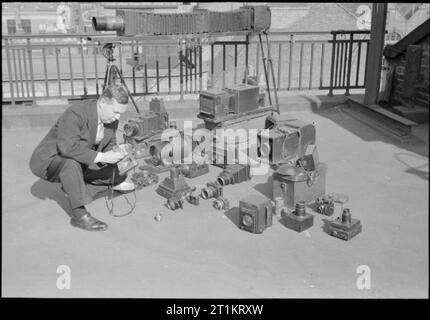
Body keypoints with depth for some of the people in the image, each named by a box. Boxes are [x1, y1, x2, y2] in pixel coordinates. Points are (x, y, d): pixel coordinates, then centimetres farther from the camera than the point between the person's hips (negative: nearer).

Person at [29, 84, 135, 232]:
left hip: (79, 164, 7)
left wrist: (114, 154, -19)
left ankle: (71, 187, 13)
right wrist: (101, 157, -40)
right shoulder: (75, 113, -31)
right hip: (47, 162, -7)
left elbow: (110, 144, 5)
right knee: (71, 162, -42)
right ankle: (78, 214, -29)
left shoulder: (111, 119, -7)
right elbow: (68, 148, -42)